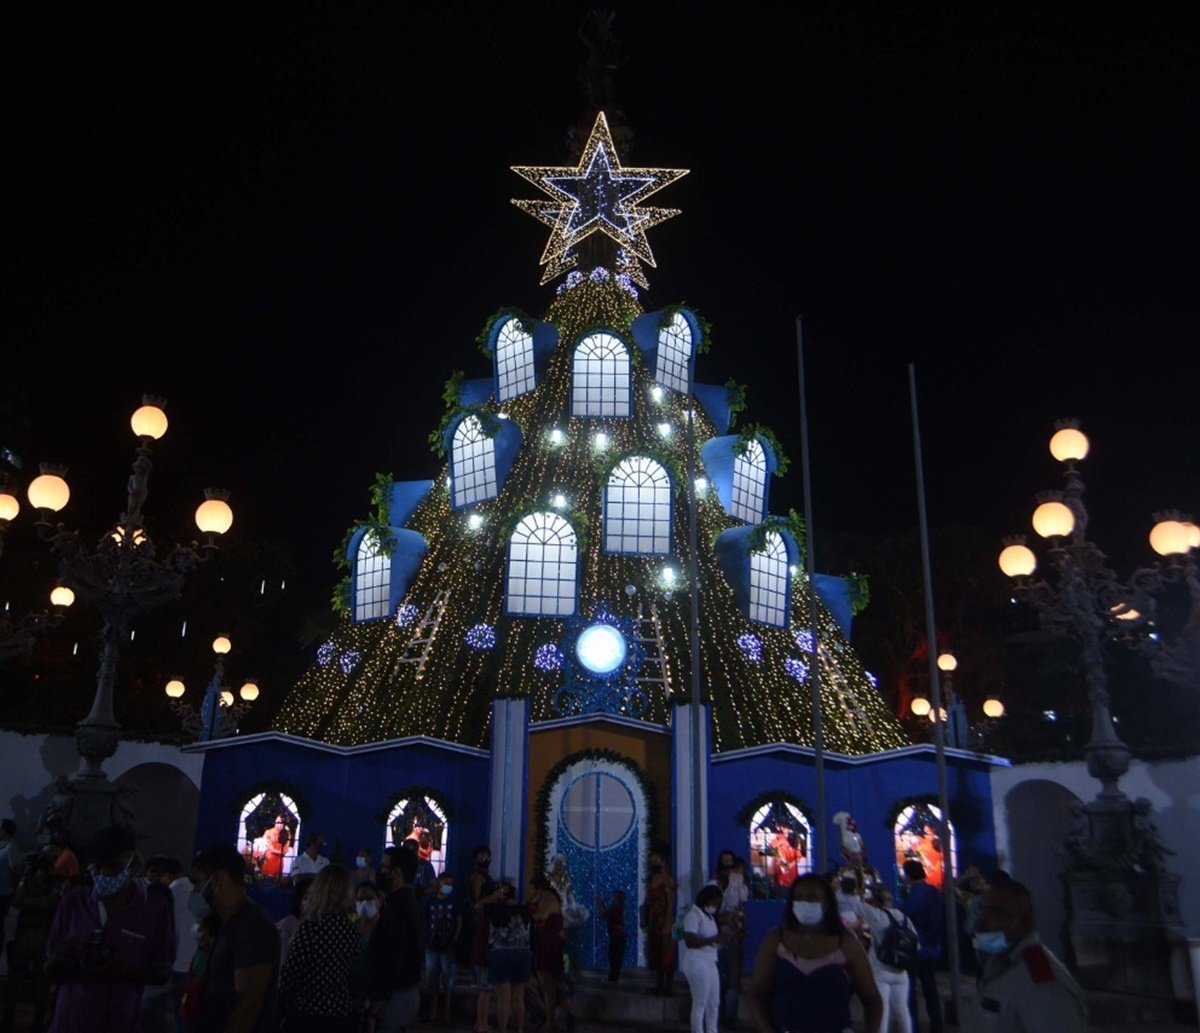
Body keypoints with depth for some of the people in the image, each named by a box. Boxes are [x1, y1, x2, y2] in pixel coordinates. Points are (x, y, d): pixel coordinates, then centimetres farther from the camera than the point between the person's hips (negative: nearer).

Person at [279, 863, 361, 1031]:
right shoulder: (351, 928, 0)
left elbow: (289, 974, -13)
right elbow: (354, 976, 6)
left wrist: (280, 1007, 1)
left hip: (308, 1018, -5)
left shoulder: (310, 926, -15)